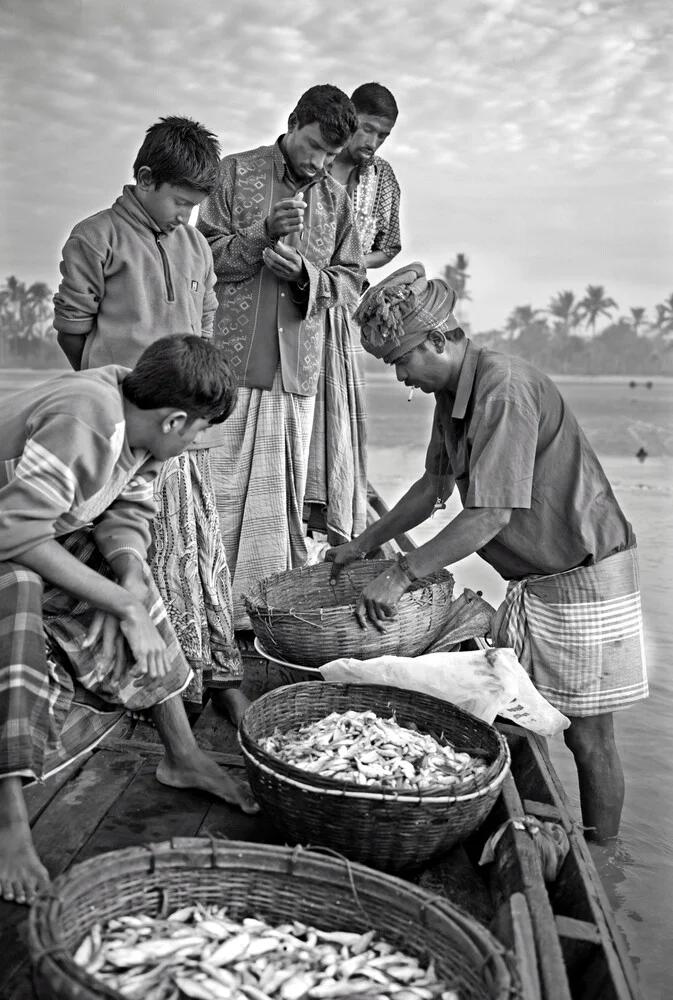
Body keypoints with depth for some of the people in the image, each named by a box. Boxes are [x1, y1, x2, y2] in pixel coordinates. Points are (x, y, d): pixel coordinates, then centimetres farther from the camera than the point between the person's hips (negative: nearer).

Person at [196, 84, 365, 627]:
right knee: (220, 489, -4)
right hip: (229, 359, -3)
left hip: (298, 368, 3)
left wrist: (307, 274, -5)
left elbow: (352, 279, 15)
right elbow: (204, 256, 1)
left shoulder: (335, 196, 16)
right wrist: (262, 234, -14)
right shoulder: (237, 172, 6)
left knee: (284, 493, 6)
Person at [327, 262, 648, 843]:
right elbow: (435, 486, 18)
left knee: (587, 735, 2)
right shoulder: (452, 394, 6)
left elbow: (492, 514, -29)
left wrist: (402, 575, -25)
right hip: (535, 578, 9)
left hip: (586, 575, -9)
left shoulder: (504, 387, -24)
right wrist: (365, 544, 18)